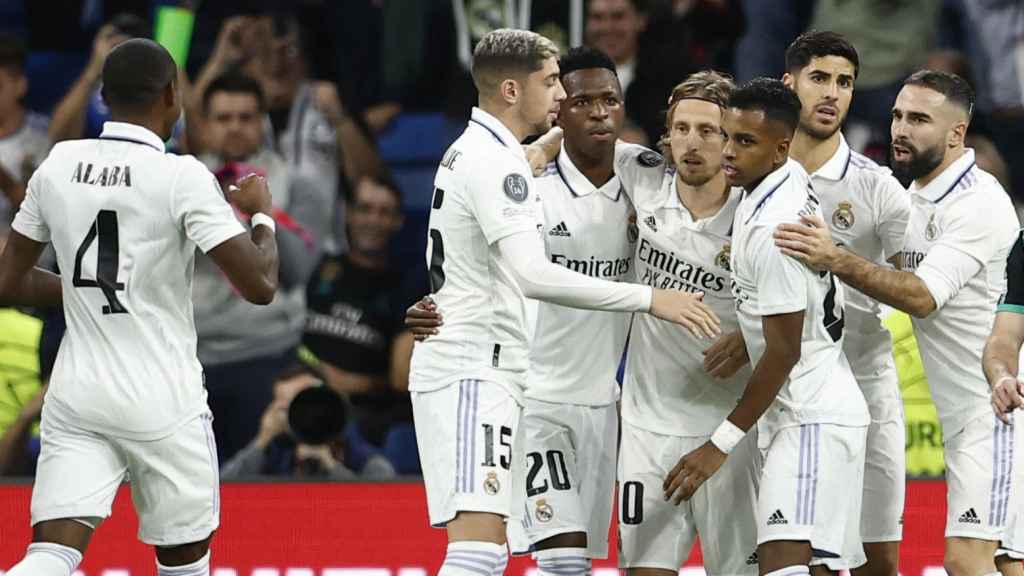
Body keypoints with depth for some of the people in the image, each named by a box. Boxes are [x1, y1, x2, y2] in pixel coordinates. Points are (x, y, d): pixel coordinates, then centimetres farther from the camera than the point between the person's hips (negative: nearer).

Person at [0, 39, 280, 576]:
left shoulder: (57, 166, 2)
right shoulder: (182, 178, -12)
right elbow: (259, 285, -12)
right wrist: (262, 214, 7)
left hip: (76, 396, 4)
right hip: (162, 404, -3)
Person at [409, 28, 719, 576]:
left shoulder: (470, 152, 18)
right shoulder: (495, 161, -15)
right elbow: (532, 274, -26)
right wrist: (648, 298, -24)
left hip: (471, 371, 11)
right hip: (471, 371, -11)